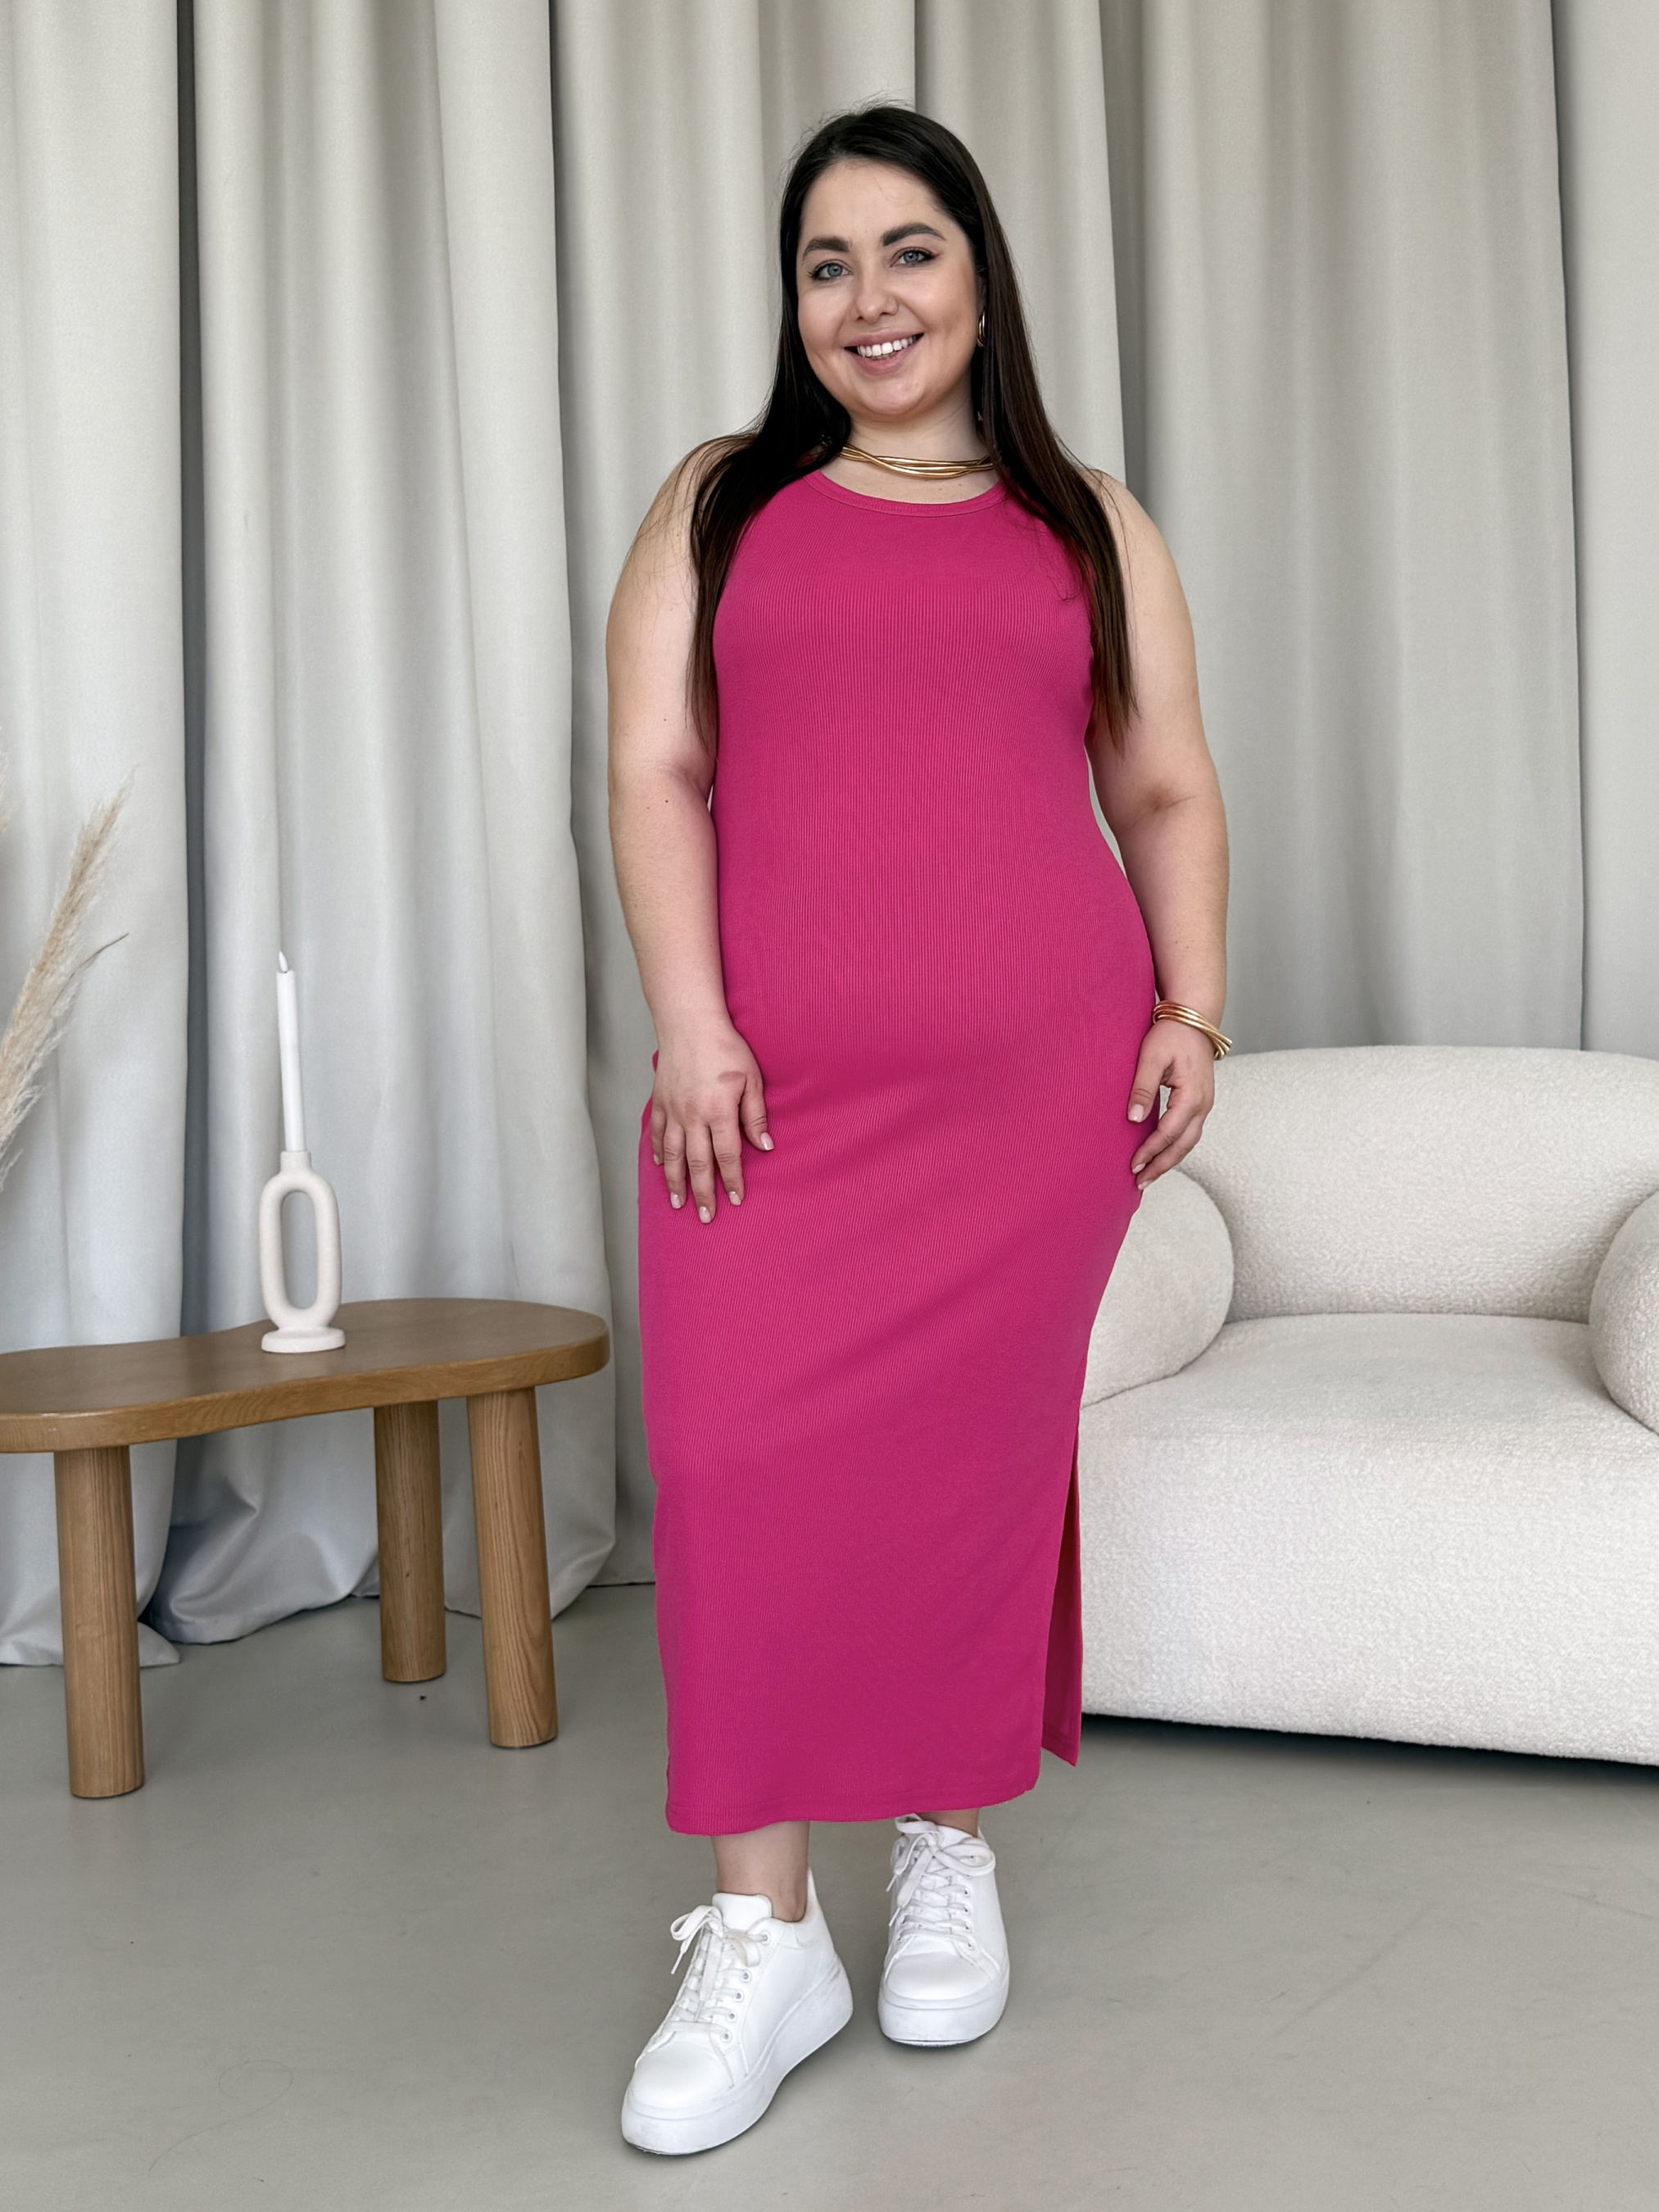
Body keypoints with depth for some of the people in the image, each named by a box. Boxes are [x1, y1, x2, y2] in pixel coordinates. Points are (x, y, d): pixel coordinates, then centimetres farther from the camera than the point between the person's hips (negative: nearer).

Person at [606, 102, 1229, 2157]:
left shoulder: (1088, 521, 17)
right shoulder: (720, 502, 14)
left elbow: (1167, 794, 16)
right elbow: (653, 769, 3)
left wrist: (1193, 1008, 2)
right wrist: (689, 1024, -9)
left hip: (1038, 1071, 1)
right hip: (775, 1080, 0)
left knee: (978, 1451, 2)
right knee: (739, 1452, -9)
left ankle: (950, 1849, 23)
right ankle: (760, 1933, 2)